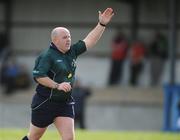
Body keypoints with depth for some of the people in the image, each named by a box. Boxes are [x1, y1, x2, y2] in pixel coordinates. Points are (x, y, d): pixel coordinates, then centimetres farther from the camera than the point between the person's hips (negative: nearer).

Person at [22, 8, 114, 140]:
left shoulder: (72, 52, 6)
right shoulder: (47, 56, -14)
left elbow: (89, 41, 5)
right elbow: (38, 76, -22)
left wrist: (102, 24, -3)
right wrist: (57, 86, -27)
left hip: (65, 104, 6)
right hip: (45, 103, -6)